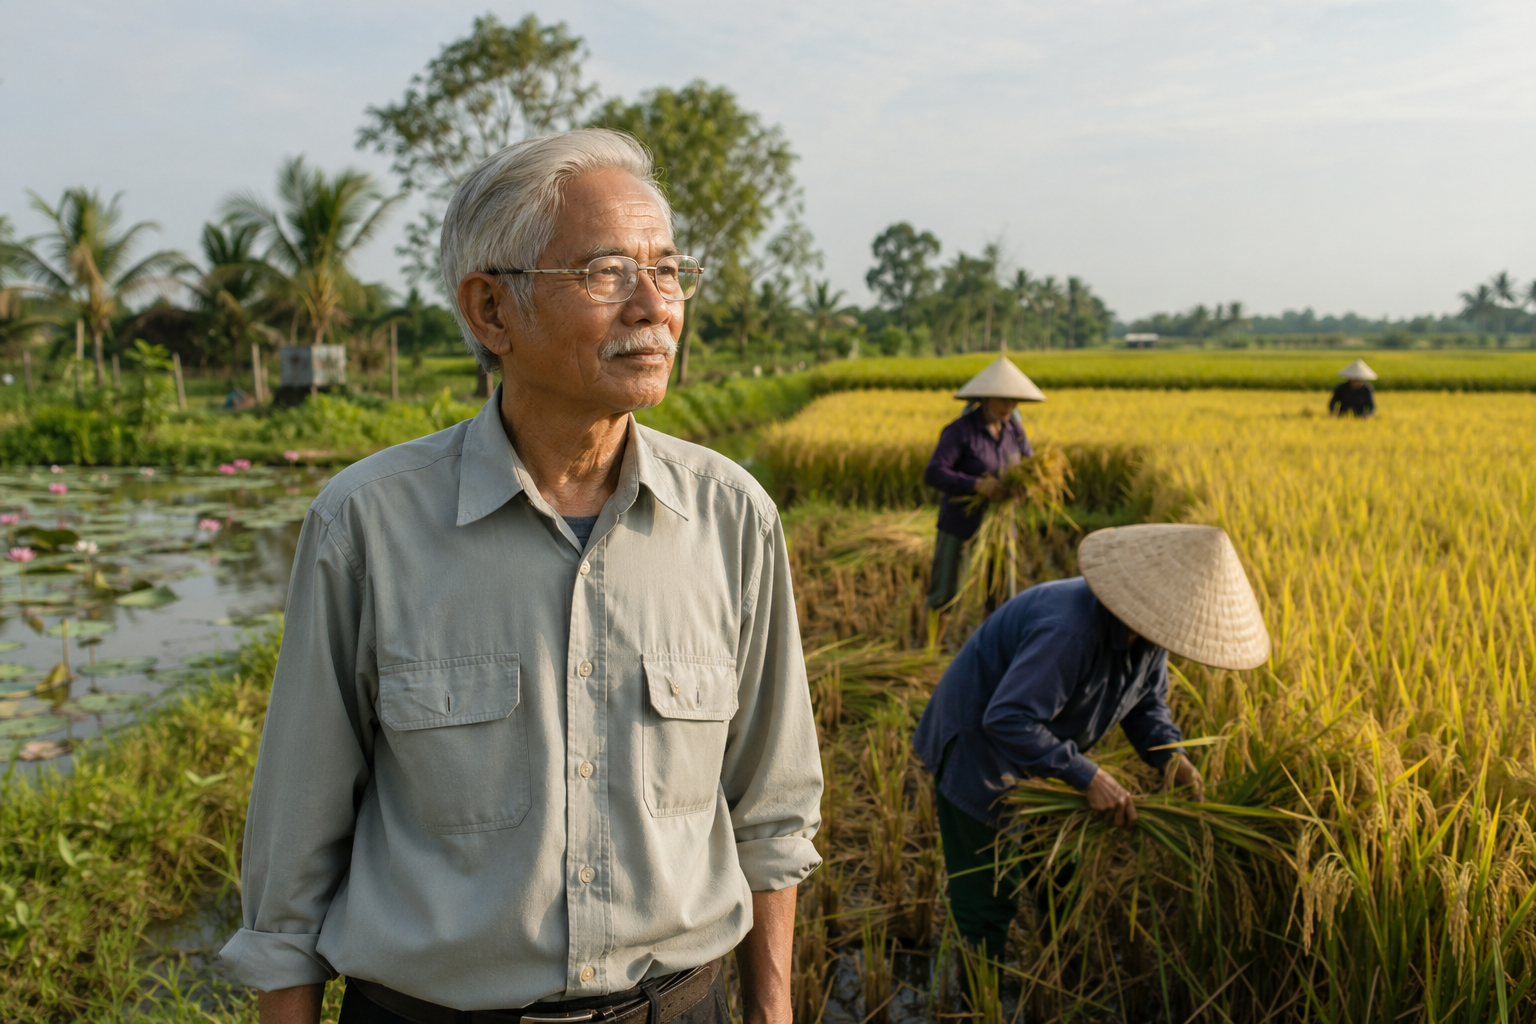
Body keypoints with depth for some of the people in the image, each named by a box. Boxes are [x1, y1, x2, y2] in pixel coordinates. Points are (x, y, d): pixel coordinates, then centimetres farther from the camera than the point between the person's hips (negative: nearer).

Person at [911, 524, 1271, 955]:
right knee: (988, 895, -4)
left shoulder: (1145, 630, -9)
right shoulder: (1071, 630, -38)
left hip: (1037, 748, 9)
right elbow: (1007, 720, -40)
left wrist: (1169, 754, -14)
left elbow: (1146, 702, 6)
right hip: (978, 746, -9)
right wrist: (1088, 777, -39)